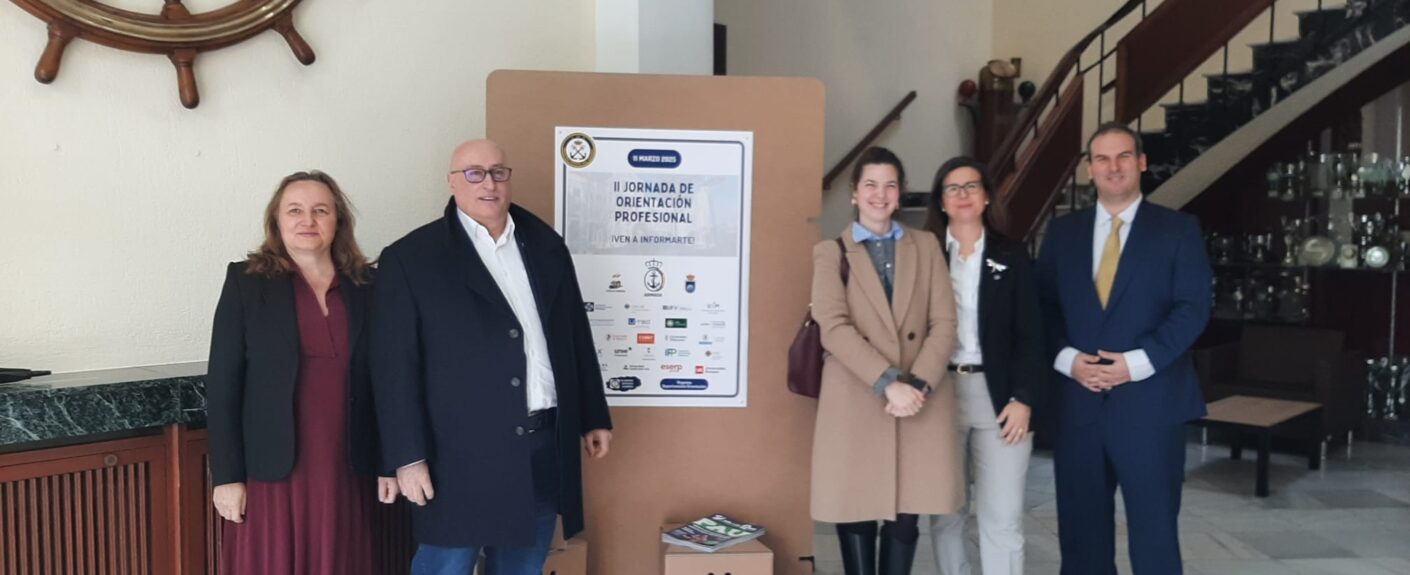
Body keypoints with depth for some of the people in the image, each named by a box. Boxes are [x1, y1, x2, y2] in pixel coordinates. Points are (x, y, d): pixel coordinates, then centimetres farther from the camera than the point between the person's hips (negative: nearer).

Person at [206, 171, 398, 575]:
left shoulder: (366, 285, 5)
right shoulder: (246, 282, -1)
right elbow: (222, 384, -4)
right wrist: (226, 476, -8)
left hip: (344, 470, 2)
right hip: (271, 470, -2)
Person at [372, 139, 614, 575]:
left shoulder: (547, 247, 9)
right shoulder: (411, 258, -4)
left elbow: (576, 338, 14)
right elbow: (395, 365, -7)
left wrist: (593, 417, 14)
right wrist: (408, 457, -11)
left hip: (544, 448, 4)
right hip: (462, 453, -4)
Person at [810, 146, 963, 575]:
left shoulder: (926, 246, 12)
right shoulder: (831, 253, 4)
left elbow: (944, 323, 4)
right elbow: (834, 328, -9)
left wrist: (918, 383, -11)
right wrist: (888, 384, -18)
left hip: (921, 399, 2)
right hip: (855, 402, -2)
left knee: (906, 516, 6)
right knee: (856, 511, 4)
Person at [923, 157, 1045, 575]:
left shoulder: (1012, 256, 6)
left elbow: (1030, 335, 2)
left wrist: (1023, 399, -7)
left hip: (998, 395, 0)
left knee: (1002, 517, -1)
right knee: (944, 512, 8)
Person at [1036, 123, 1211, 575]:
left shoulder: (1178, 229, 4)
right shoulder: (1062, 232, 11)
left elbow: (1192, 308, -5)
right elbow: (1044, 308, 8)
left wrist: (1137, 363, -15)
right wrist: (1068, 359, -9)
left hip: (1150, 403, -2)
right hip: (1077, 403, 3)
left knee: (1154, 532, 4)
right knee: (1081, 531, 10)